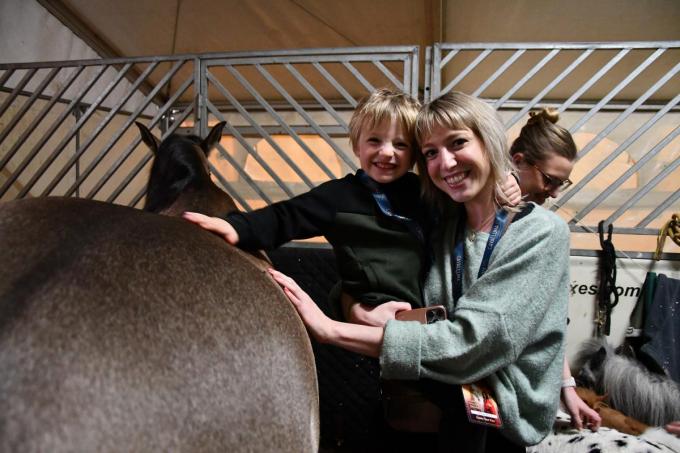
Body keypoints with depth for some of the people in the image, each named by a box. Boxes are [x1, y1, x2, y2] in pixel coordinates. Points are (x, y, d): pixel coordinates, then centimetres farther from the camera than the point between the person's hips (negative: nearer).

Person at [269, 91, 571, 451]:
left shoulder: (542, 233, -14)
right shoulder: (447, 225, 3)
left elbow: (470, 342, -24)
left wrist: (331, 330, -27)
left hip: (505, 411, -3)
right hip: (448, 397, 4)